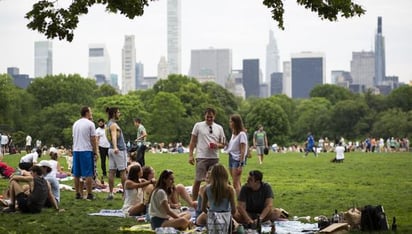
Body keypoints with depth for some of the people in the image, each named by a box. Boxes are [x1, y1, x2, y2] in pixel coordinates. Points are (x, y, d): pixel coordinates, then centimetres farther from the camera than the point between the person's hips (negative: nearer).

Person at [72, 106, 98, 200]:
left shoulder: (75, 124, 13)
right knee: (88, 174, -3)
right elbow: (93, 139, -7)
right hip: (86, 150, -6)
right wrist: (95, 152, -3)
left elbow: (74, 138, 17)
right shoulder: (90, 124, -7)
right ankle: (89, 194, -3)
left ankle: (78, 194, 13)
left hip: (76, 150, 6)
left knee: (76, 174, 9)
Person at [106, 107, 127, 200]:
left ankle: (110, 193, 2)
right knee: (123, 171, -2)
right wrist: (115, 147, -49)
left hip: (112, 150, 9)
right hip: (119, 150, -9)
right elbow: (114, 136, -33)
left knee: (112, 171, 4)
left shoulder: (109, 123, 15)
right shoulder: (113, 124, -15)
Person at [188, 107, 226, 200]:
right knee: (198, 180, -4)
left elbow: (223, 144, 15)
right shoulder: (198, 126, 2)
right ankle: (194, 202, 5)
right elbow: (192, 141, 4)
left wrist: (217, 145, -8)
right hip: (201, 157, -3)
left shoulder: (219, 128, 10)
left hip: (214, 158, 3)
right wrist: (190, 155, -4)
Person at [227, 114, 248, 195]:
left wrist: (240, 165, -18)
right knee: (236, 184, 9)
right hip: (231, 158, 8)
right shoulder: (233, 134, 15)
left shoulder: (241, 134, -11)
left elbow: (243, 151, -14)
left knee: (236, 184, -12)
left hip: (237, 160, -8)